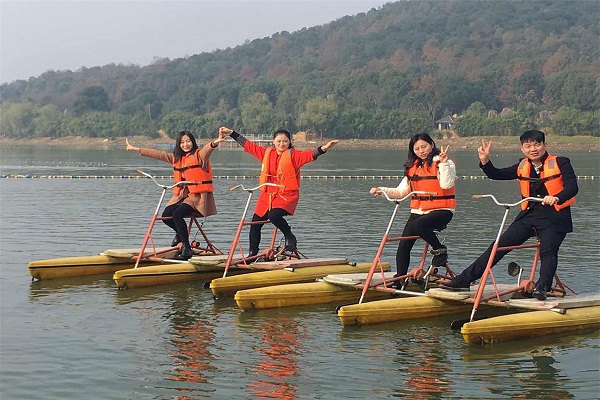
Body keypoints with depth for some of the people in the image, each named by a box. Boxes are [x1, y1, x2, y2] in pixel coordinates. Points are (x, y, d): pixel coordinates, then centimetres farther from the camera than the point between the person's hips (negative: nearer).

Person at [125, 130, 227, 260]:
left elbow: (208, 148, -26)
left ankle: (186, 248, -16)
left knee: (177, 215, -26)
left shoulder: (199, 155, -4)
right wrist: (136, 149, 17)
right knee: (166, 215, -10)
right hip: (181, 195, 7)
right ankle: (181, 234, 21)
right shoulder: (176, 158, 15)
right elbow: (158, 154, 17)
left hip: (197, 195, -7)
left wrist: (215, 142, -50)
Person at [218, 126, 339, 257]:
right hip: (267, 195, 6)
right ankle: (252, 254, 23)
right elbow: (248, 145, 16)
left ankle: (290, 238, -5)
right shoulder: (266, 152, 8)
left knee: (274, 215, -31)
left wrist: (324, 148, -38)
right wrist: (230, 132, 19)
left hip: (287, 195, -6)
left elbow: (309, 155, -20)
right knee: (255, 223, 6)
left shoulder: (293, 155, -5)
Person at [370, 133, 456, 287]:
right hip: (418, 210, 6)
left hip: (441, 210, -6)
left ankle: (440, 250, -13)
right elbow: (401, 191, 15)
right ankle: (399, 280, 4)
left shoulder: (444, 163, -2)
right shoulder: (412, 167, 16)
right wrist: (381, 190, 2)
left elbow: (446, 184, -19)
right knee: (404, 245, -7)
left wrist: (444, 162, -24)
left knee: (419, 224, -35)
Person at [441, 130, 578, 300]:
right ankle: (464, 280, 0)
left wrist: (556, 198, -39)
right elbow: (496, 175, 13)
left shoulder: (560, 163, -5)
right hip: (528, 215, 4)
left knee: (548, 250, -28)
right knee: (499, 246, 0)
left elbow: (572, 187, -18)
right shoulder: (523, 166, 10)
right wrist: (485, 160, -7)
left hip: (554, 217, -4)